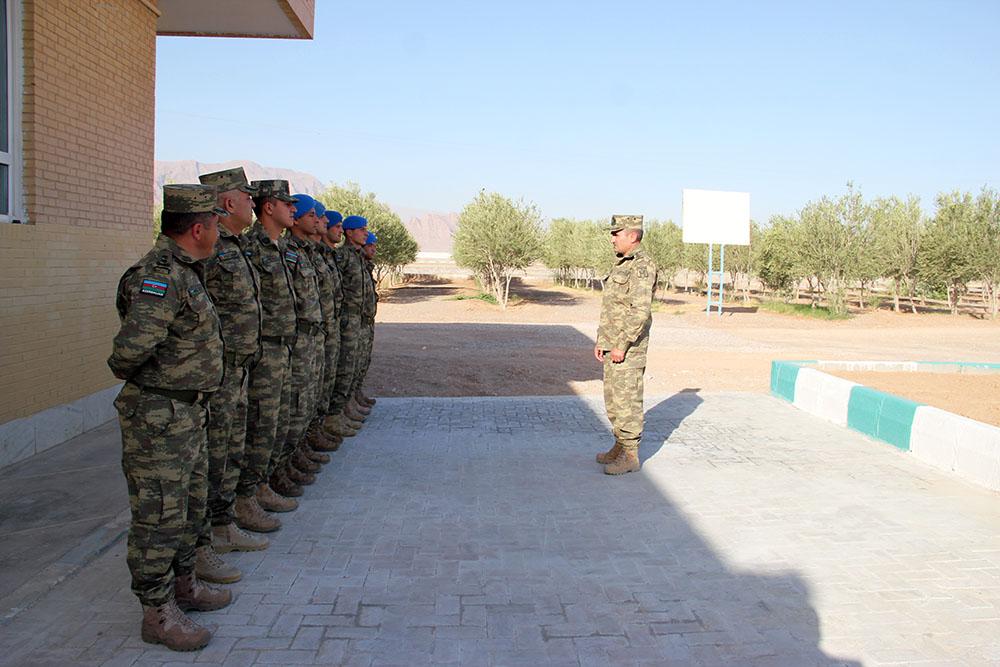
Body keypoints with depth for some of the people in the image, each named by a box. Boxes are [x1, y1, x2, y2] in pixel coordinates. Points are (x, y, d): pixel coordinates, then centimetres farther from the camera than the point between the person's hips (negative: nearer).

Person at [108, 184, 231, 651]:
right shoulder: (158, 275, -22)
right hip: (158, 416, -10)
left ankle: (183, 585, 37)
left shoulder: (182, 271, 10)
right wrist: (128, 373, -15)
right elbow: (133, 344, -33)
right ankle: (157, 614, 15)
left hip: (190, 413, 10)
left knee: (189, 507, 21)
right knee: (159, 516, 2)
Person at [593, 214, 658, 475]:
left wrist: (622, 345, -22)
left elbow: (640, 311, -23)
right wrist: (601, 341, 17)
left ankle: (630, 456, 3)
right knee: (613, 399, 15)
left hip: (629, 348, -10)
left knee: (627, 401, -5)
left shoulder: (642, 266, -15)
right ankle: (620, 446, 25)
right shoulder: (621, 264, 17)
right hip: (612, 345, 10)